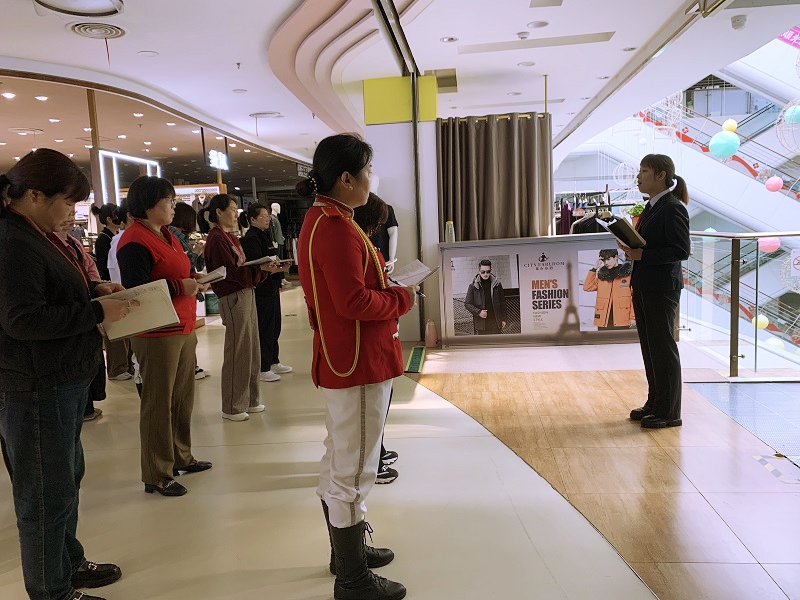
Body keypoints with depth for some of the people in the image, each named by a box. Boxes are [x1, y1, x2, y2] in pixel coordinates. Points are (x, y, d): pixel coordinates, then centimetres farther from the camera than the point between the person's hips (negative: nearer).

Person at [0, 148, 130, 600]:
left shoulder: (37, 235, 11)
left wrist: (93, 288, 7)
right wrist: (97, 313, -21)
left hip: (64, 381, 11)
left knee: (67, 477, 23)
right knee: (46, 492, 4)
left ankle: (69, 562, 41)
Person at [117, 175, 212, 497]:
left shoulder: (166, 235, 16)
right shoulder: (134, 242, -15)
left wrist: (193, 280, 4)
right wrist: (181, 287, -20)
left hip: (183, 330, 9)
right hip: (157, 336, -9)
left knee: (183, 397, 16)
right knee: (158, 404, 1)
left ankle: (181, 456, 32)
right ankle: (156, 476, 13)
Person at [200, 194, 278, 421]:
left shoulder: (230, 237, 16)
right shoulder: (216, 239, -12)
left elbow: (243, 268, 11)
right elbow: (231, 272, -19)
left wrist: (265, 268, -4)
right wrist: (262, 269, -16)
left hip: (246, 294, 9)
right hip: (233, 298, -9)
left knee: (251, 351, 14)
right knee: (237, 353, -2)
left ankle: (248, 400, 25)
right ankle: (232, 407, 10)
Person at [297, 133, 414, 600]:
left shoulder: (320, 219, 11)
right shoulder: (337, 227, -21)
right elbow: (354, 301, -26)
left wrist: (381, 278, 4)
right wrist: (403, 299, -11)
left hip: (339, 359, 11)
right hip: (359, 361, -11)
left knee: (340, 464, 21)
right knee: (354, 472, 2)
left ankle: (346, 551, 40)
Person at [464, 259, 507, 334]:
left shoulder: (497, 284, 3)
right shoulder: (473, 286, -2)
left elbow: (502, 302, 9)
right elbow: (467, 304, 0)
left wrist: (503, 319, 7)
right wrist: (478, 312, -14)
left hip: (496, 322, 2)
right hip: (480, 323, -2)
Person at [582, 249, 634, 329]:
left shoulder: (628, 272, 4)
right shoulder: (602, 274, 15)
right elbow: (587, 287, 4)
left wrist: (633, 317, -7)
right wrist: (594, 268, 3)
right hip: (603, 321, 3)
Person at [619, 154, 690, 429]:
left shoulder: (673, 208, -14)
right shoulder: (651, 207, 14)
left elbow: (681, 251, -19)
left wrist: (642, 255, -22)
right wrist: (631, 246, 2)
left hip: (661, 288, -9)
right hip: (643, 286, 9)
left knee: (662, 347, -1)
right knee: (649, 347, 15)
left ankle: (669, 412, 11)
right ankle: (655, 403, 28)